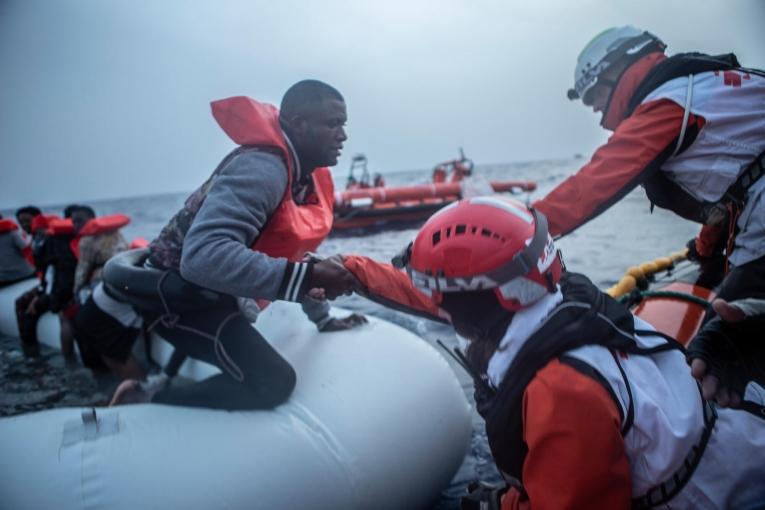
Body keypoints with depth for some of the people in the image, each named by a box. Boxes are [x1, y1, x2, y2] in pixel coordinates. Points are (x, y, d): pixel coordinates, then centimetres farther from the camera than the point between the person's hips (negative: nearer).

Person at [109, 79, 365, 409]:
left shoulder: (304, 176, 2)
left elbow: (293, 255, 13)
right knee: (272, 382, -18)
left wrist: (322, 319, 15)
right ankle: (146, 404, -5)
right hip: (180, 291, -10)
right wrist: (306, 277, -45)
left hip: (214, 294, 10)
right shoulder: (261, 169, -29)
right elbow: (203, 256, -43)